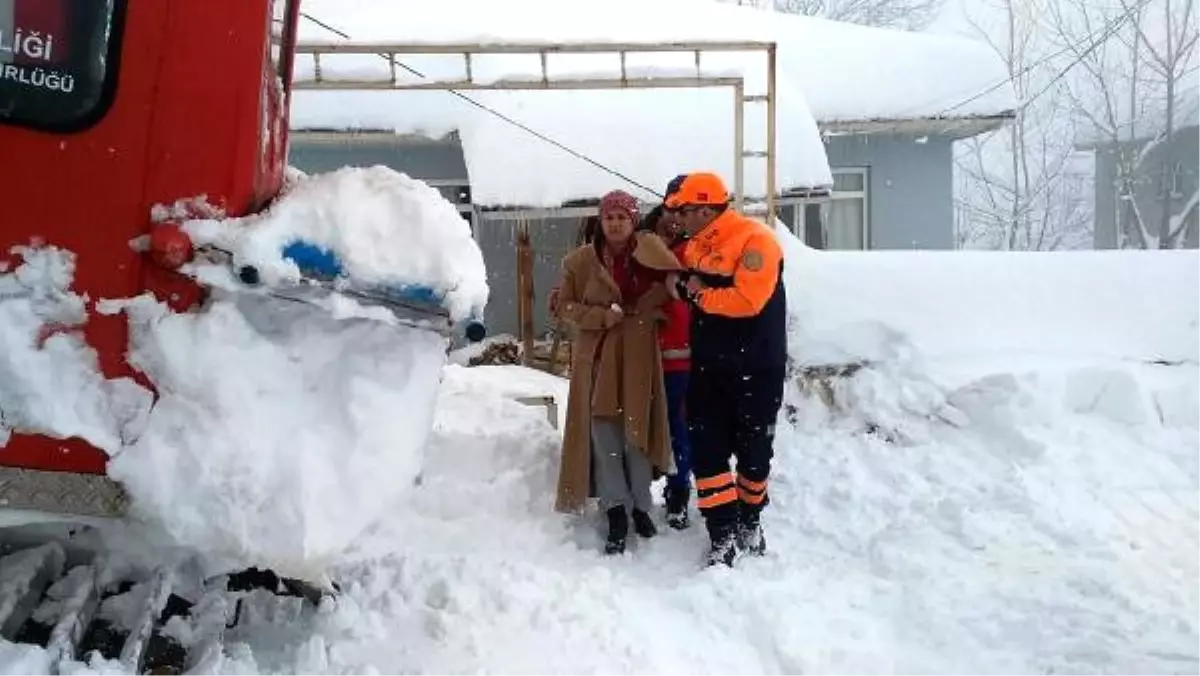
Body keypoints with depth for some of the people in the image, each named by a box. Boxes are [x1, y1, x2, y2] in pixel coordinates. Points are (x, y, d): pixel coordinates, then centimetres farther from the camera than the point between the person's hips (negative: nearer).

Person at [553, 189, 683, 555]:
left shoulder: (651, 251, 1)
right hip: (597, 354, 0)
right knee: (603, 431, -4)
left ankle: (640, 506, 19)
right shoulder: (580, 260, 2)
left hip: (638, 354, 0)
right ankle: (616, 511, 2)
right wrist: (602, 316, -10)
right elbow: (565, 305, 3)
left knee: (637, 429, 4)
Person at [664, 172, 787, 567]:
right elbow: (679, 284, 21)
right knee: (706, 451, 0)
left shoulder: (755, 241, -17)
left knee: (753, 451, 10)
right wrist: (680, 286, -1)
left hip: (756, 370, -6)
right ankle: (723, 535, 7)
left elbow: (747, 300, -27)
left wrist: (698, 294, -15)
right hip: (709, 368, 6)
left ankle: (750, 521, 32)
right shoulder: (693, 246, 8)